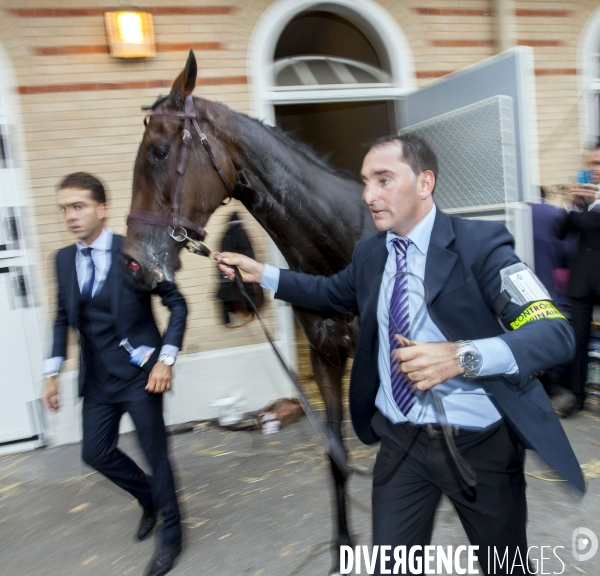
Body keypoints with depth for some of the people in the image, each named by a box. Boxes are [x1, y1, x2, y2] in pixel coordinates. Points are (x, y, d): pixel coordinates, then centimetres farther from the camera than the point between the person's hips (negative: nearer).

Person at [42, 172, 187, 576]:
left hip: (139, 374, -6)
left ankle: (171, 535, 28)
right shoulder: (64, 259, 3)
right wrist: (53, 372, 7)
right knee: (96, 453, 14)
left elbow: (177, 304, -10)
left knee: (155, 453, 5)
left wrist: (165, 360, -17)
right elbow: (64, 318, 12)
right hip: (97, 378, 6)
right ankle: (150, 498, 43)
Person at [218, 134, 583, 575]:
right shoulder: (370, 252, 3)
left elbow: (556, 333, -25)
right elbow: (332, 293, 22)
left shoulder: (481, 242, -16)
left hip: (479, 444, -3)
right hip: (401, 441, 4)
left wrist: (461, 356, -42)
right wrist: (261, 273, 13)